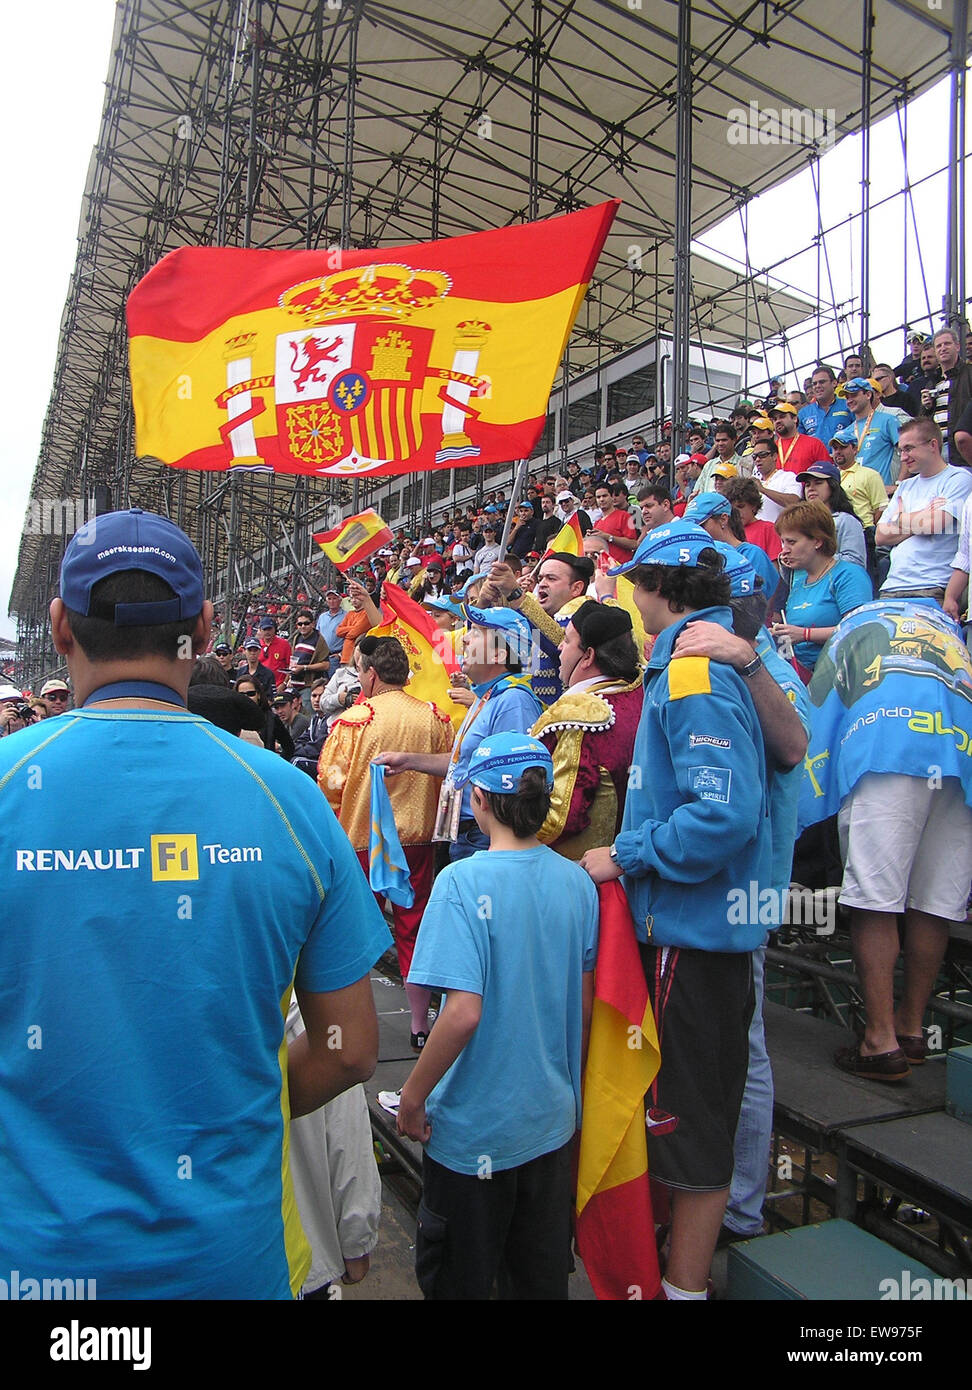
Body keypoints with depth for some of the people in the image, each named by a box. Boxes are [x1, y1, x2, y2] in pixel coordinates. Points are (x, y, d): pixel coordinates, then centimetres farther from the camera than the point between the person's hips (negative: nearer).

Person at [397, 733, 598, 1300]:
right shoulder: (578, 881, -5)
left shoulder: (464, 881, -22)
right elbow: (585, 1005, 2)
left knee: (458, 1277, 18)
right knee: (543, 1275, 24)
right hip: (553, 1118, 5)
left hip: (476, 1126, -5)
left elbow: (464, 1013, -28)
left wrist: (413, 1095, -13)